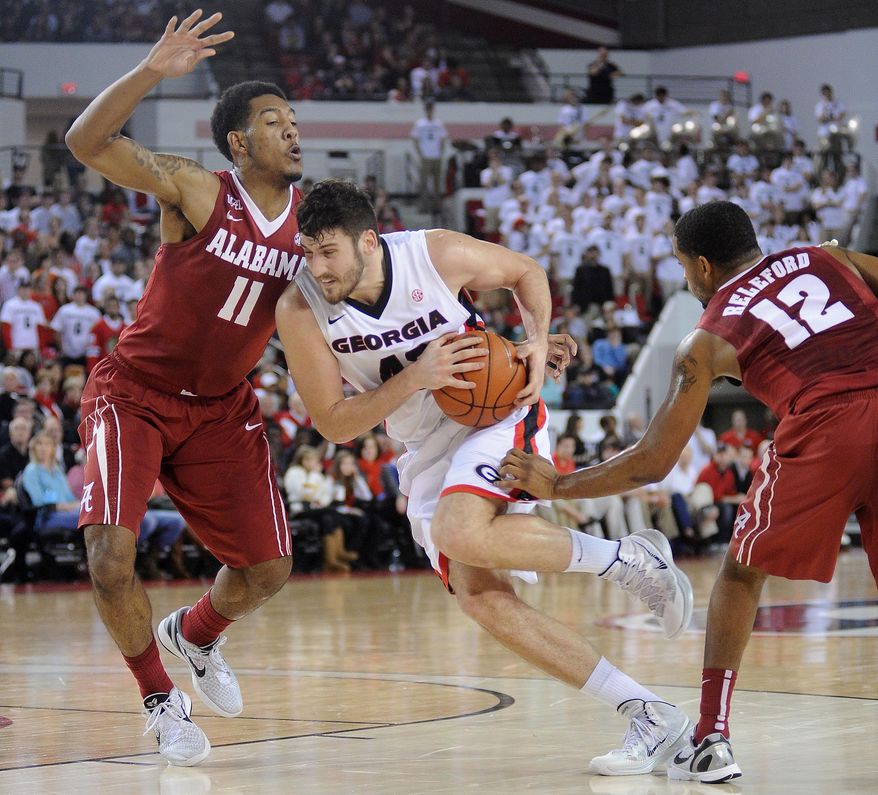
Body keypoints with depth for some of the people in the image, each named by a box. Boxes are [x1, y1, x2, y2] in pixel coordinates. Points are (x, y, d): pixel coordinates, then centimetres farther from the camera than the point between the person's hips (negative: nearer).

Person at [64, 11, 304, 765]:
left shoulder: (311, 220, -3)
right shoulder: (196, 191, -17)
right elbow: (88, 142, -28)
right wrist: (151, 71, -40)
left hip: (222, 406, 5)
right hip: (136, 392, -5)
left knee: (268, 568, 5)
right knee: (111, 555, -20)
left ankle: (195, 634, 40)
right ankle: (160, 697, 6)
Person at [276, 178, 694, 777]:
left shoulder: (438, 255, -19)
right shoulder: (300, 312, -15)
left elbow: (526, 272, 2)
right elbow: (335, 424, -12)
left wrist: (538, 345, -13)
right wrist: (415, 378, -25)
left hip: (500, 413, -5)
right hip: (428, 454, 5)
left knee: (459, 533, -33)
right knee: (480, 597, -10)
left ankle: (632, 559, -12)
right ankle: (650, 716, -7)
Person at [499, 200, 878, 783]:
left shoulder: (707, 341, 17)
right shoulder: (826, 258, 25)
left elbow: (652, 464, 18)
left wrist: (556, 485, 29)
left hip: (822, 428, -2)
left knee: (743, 571, 21)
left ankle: (712, 741, 16)